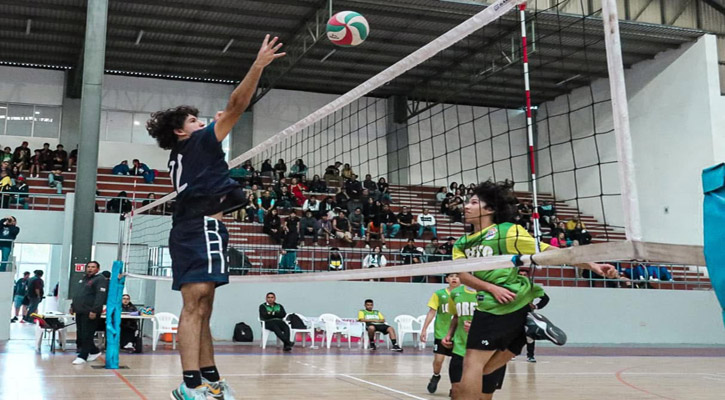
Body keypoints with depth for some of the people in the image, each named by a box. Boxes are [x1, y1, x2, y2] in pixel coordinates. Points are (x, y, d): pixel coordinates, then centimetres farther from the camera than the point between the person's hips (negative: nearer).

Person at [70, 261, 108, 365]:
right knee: (80, 335, 12)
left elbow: (100, 296, -19)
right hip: (80, 312, 9)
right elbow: (77, 294, 30)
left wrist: (94, 310, -25)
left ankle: (82, 356, 1)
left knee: (86, 335, -6)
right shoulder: (83, 279, 20)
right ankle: (94, 352, 24)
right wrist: (73, 306, 23)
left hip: (90, 313, -9)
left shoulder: (100, 280, -9)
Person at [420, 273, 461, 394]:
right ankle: (435, 376, 29)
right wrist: (424, 329, -2)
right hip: (441, 333, -1)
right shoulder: (439, 294, 0)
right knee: (438, 359, -2)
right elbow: (432, 312, 2)